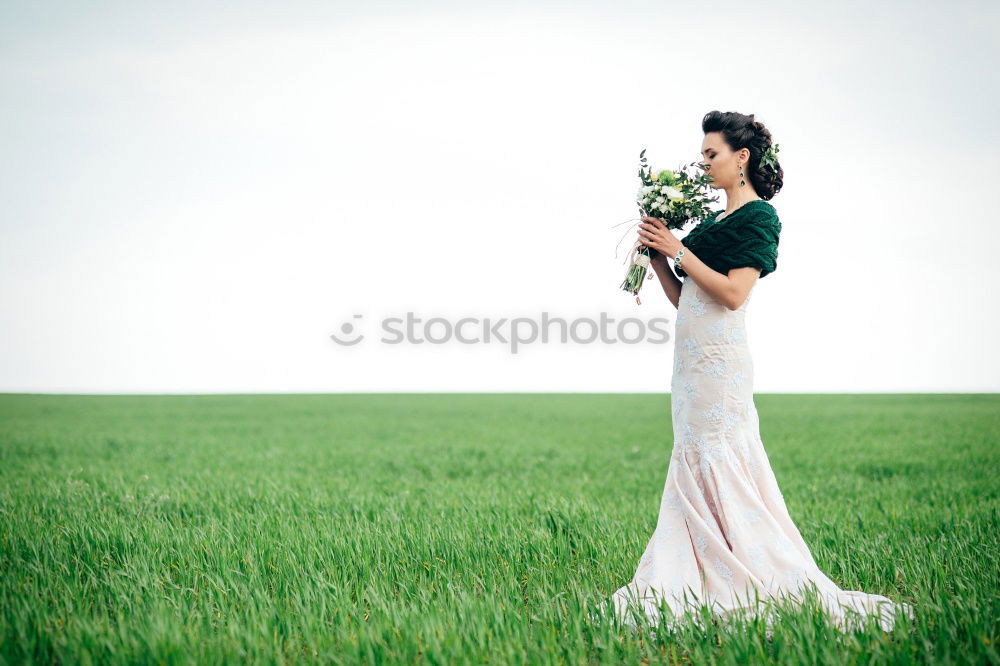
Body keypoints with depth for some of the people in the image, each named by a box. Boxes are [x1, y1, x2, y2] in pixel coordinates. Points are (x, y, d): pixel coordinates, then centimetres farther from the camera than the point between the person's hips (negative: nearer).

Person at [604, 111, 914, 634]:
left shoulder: (759, 217, -6)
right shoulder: (713, 222, 19)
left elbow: (733, 293, -17)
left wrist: (679, 250, -13)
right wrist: (657, 256, 4)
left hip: (718, 357, -9)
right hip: (692, 356, 9)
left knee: (719, 467, -7)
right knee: (692, 468, 8)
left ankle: (776, 583, 0)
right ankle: (680, 583, 11)